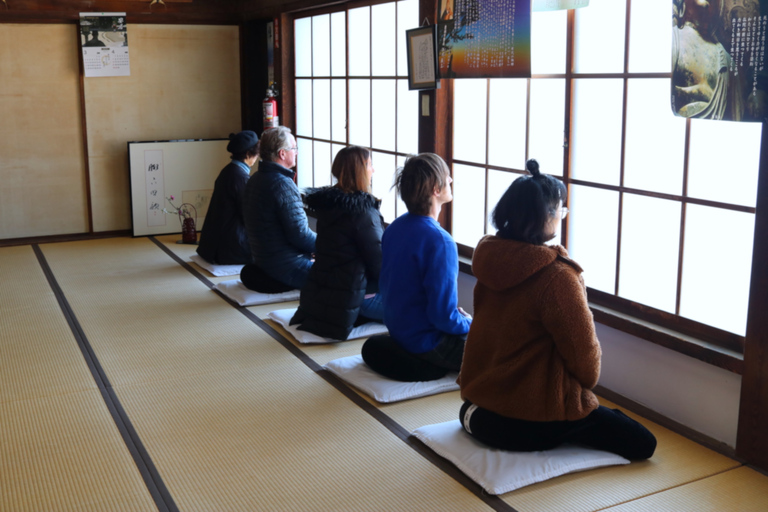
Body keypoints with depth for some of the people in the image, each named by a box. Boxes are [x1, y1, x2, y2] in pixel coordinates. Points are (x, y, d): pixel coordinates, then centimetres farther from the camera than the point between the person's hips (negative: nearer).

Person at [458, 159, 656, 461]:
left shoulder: (490, 259, -2)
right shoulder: (558, 276, -24)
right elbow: (583, 351, -13)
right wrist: (588, 379, 7)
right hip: (538, 418, -8)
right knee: (642, 444, 4)